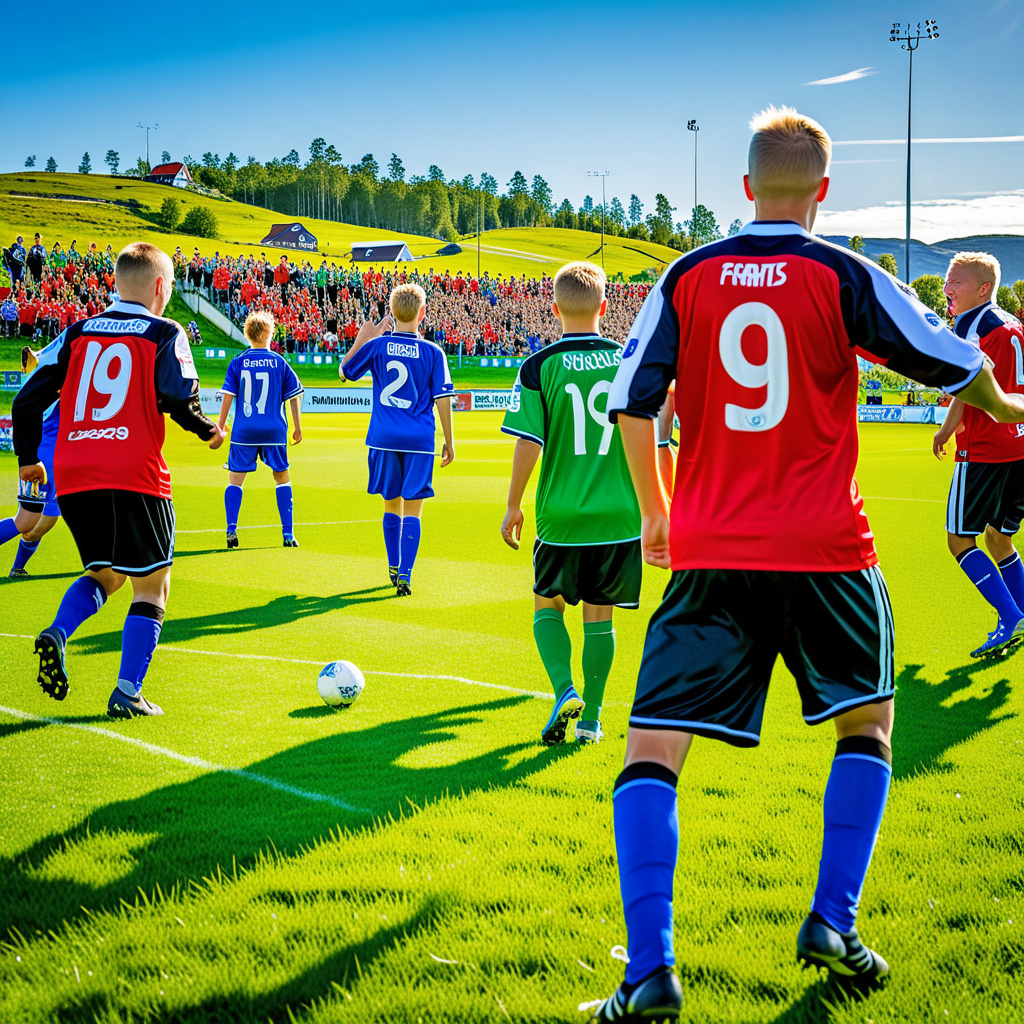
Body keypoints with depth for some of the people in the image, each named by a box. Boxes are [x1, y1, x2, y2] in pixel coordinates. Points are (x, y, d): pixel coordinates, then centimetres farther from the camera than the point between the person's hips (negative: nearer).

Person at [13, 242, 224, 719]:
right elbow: (179, 400, -11)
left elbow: (28, 399, 10)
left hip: (72, 478, 5)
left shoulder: (77, 334, 13)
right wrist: (208, 430, 9)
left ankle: (57, 633, -4)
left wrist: (27, 458, 23)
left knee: (104, 572, 23)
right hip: (135, 478, -5)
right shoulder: (164, 335, 1)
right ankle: (127, 693, -1)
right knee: (151, 585, 8)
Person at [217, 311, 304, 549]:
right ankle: (288, 534, 6)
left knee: (235, 480, 8)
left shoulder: (237, 363, 0)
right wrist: (297, 427, 14)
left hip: (243, 431, 0)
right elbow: (293, 396, 5)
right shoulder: (279, 362, 1)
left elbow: (228, 396, -3)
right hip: (274, 431, 0)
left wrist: (221, 424, 6)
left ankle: (232, 530, -6)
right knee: (282, 478, 12)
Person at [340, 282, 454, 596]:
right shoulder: (433, 352, -5)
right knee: (412, 511, 0)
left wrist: (362, 338, 17)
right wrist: (449, 441, 7)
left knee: (392, 505, 17)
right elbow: (442, 400, -2)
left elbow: (344, 371, 13)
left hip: (383, 439, 2)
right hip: (419, 441, -2)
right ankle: (404, 577, -9)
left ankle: (394, 568, 28)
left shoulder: (377, 345, -2)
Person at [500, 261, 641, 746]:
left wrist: (513, 506, 3)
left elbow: (528, 445, -9)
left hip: (560, 514, -2)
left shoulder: (538, 368, -7)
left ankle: (565, 690, -7)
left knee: (548, 605, 15)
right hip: (619, 514, 2)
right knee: (599, 614, 11)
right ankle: (591, 719, 13)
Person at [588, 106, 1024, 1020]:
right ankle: (833, 924, 15)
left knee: (651, 750, 0)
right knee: (869, 720, 22)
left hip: (710, 555, 1)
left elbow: (630, 405, 5)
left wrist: (655, 513, 20)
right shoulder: (846, 278, 0)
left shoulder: (685, 278, 5)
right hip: (826, 553, 0)